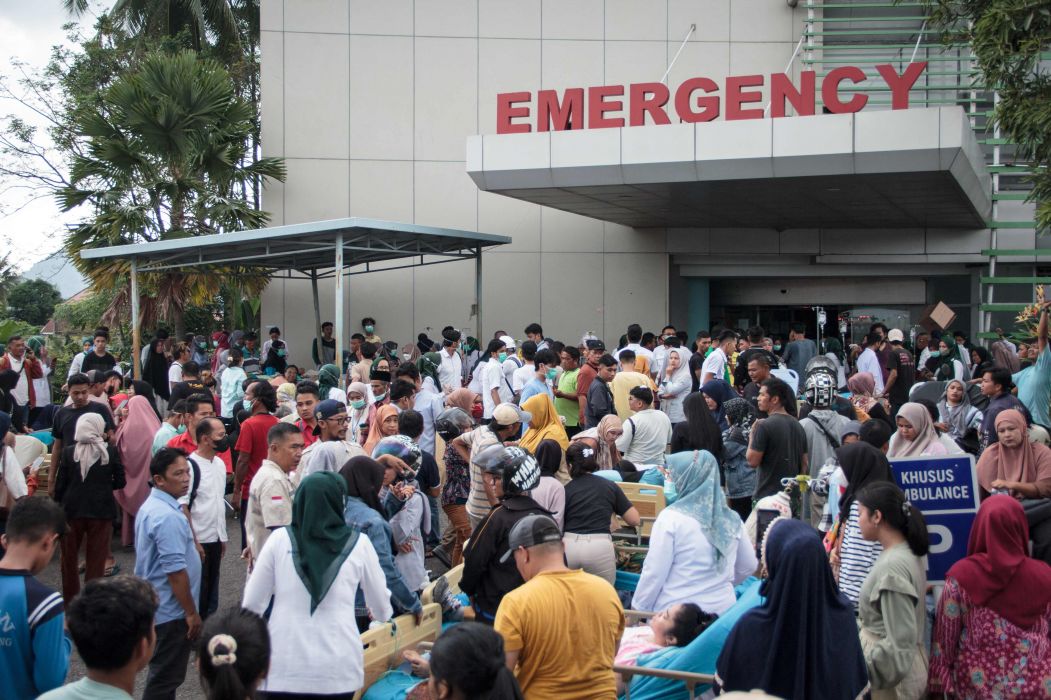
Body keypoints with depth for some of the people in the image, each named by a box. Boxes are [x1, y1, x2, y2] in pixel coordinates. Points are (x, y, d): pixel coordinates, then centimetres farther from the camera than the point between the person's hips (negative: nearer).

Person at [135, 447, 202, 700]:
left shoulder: (150, 507, 8)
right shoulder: (168, 517, -24)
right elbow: (175, 571, -25)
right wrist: (192, 613, -19)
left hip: (156, 604, 10)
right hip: (172, 611, -10)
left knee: (162, 673, 21)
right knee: (166, 678, 1)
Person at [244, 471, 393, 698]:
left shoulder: (280, 539, -3)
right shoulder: (358, 544, -2)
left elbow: (253, 603, 3)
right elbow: (383, 610, 9)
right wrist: (379, 613, 32)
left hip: (285, 666, 0)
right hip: (338, 668, 0)